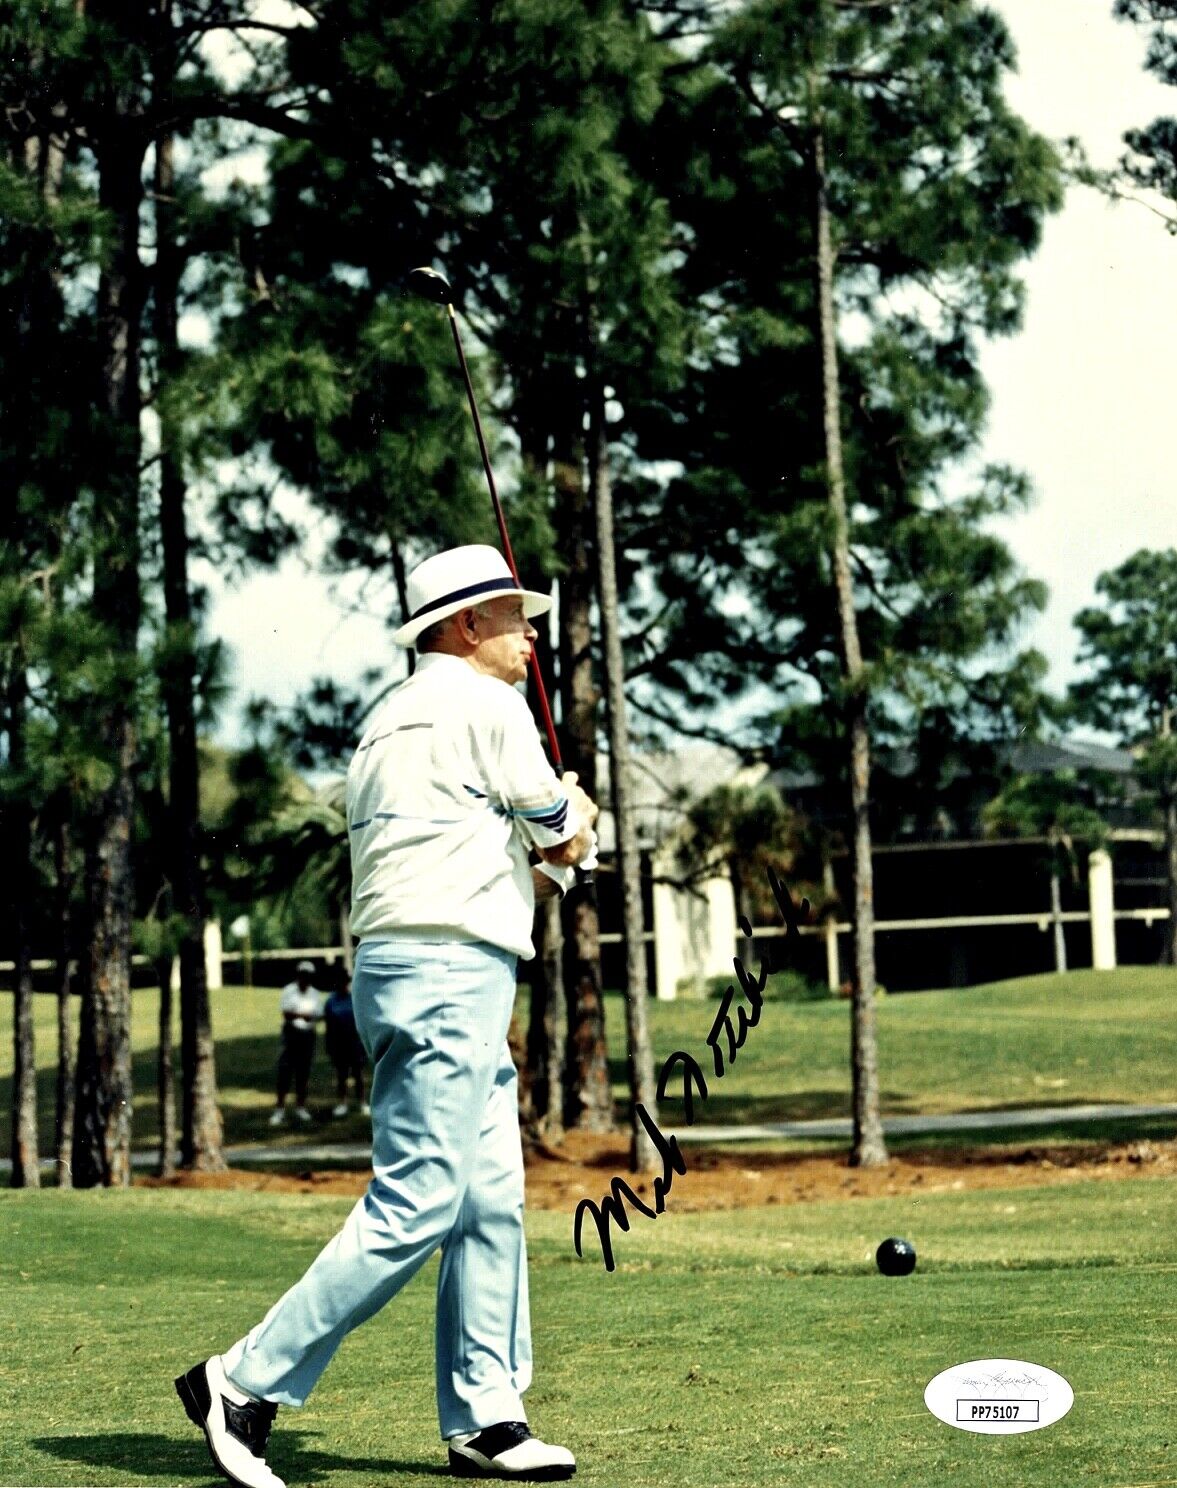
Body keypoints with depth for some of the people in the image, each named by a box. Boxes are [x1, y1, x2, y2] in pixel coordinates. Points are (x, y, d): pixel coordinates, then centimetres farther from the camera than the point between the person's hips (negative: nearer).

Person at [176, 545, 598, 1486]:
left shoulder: (393, 721, 23)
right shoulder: (482, 703, -5)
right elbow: (560, 824, 2)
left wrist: (548, 858, 11)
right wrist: (574, 814, 23)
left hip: (410, 974, 10)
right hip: (449, 974, -10)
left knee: (490, 1202, 10)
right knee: (417, 1205, -12)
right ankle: (249, 1381, -11)